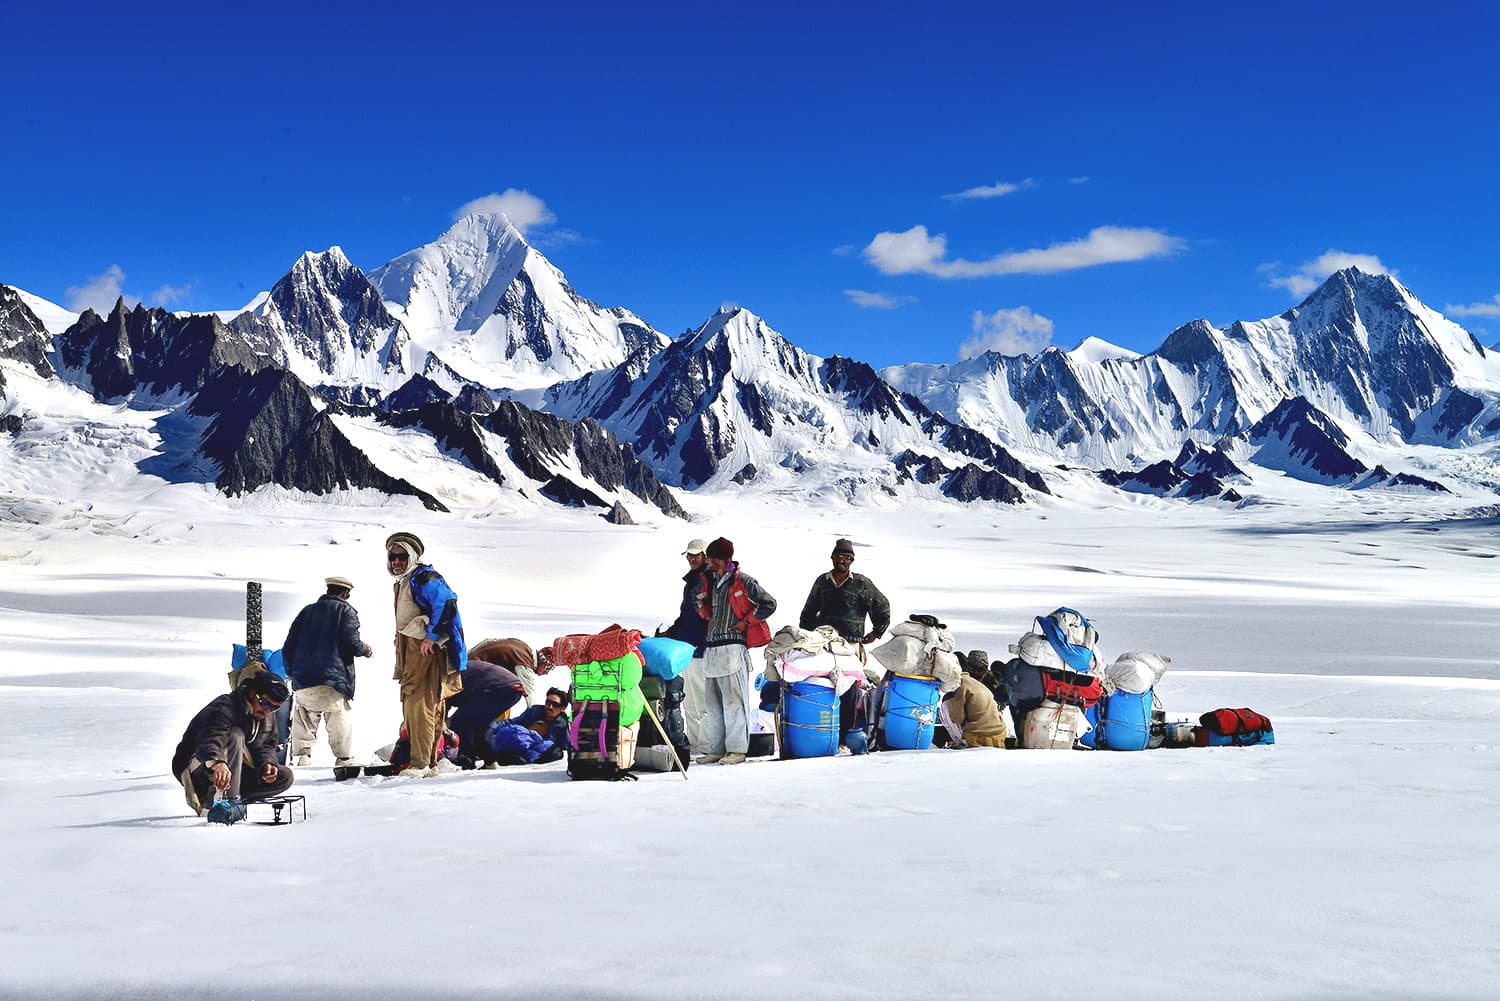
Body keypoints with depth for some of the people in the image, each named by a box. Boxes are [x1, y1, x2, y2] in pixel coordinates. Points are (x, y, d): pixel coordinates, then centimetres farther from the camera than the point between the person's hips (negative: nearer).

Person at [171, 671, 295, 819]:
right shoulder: (224, 708, -22)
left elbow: (266, 746, 7)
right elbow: (210, 738, -41)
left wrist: (267, 763, -17)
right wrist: (217, 762, -62)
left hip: (234, 774, 9)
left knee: (285, 776, -4)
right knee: (235, 736, -33)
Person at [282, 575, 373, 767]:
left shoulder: (307, 611, 19)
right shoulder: (346, 611, 4)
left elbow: (288, 647, 18)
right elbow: (351, 643, -7)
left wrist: (291, 673, 29)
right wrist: (365, 649, 14)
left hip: (302, 681, 5)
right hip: (334, 682, -5)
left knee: (304, 724, 12)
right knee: (340, 722, 2)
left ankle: (301, 758, 6)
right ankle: (344, 759, 1)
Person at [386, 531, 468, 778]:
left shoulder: (423, 578, -9)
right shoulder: (401, 584, 24)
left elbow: (446, 602, -23)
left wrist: (432, 635, -21)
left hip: (427, 649, -11)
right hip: (410, 651, 11)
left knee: (419, 705, -15)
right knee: (411, 706, 12)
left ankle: (421, 764, -16)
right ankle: (429, 762, 17)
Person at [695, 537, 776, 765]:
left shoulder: (743, 581, -6)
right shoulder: (708, 579, 14)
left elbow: (769, 604, -7)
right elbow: (700, 599, 34)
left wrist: (746, 622, -6)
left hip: (733, 647, -7)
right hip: (711, 647, 8)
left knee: (733, 700, -8)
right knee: (712, 702, 9)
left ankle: (737, 749, -4)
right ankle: (715, 748, 15)